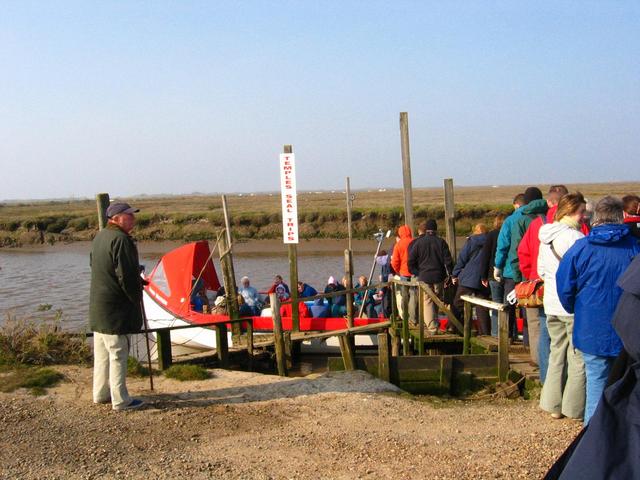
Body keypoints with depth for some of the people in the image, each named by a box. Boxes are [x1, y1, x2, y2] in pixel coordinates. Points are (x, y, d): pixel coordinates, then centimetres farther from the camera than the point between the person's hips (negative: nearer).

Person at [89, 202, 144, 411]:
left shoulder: (99, 237, 11)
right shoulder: (120, 240, -20)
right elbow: (126, 276, -23)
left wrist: (137, 280, 17)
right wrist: (136, 298, -7)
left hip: (98, 305, 10)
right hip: (116, 307, -10)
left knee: (102, 352, 18)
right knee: (118, 354, -2)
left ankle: (101, 394, 28)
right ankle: (120, 400, 4)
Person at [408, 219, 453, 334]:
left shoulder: (418, 242, -2)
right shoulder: (441, 242, 0)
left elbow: (411, 262, -2)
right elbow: (448, 260, -1)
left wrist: (417, 273, 9)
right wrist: (450, 275, 7)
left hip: (424, 277, -2)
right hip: (439, 277, 2)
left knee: (428, 302, 0)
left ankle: (432, 327, -9)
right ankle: (434, 324, 22)